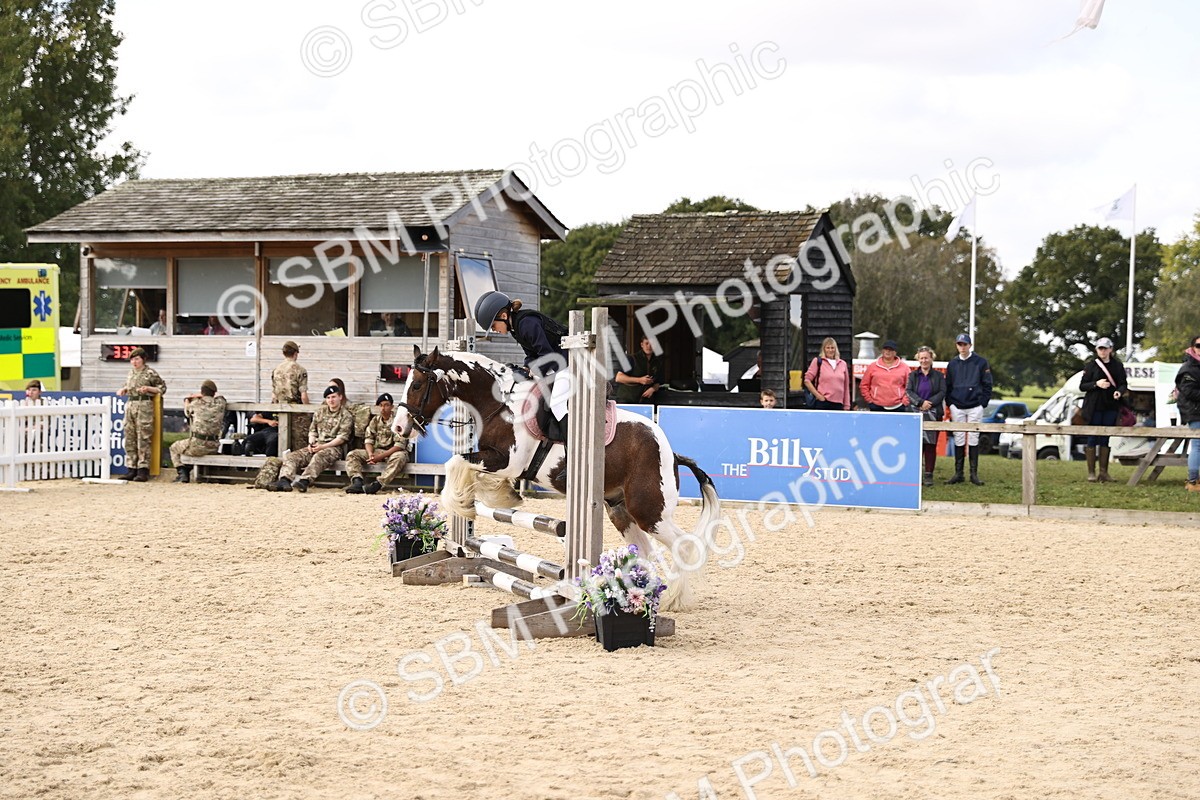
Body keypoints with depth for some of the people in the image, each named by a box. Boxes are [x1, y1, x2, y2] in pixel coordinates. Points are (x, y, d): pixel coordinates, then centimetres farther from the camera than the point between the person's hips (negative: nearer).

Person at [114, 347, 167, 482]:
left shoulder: (150, 373, -2)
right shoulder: (130, 373, 17)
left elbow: (162, 388, 1)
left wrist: (148, 388, -11)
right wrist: (123, 389, 11)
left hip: (144, 406, -7)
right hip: (130, 405, 7)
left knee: (143, 439, -8)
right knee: (129, 439, 6)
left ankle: (143, 469, -7)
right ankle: (131, 469, 10)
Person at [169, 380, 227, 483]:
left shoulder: (196, 403, -5)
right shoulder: (220, 403, 1)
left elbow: (186, 411, 17)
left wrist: (187, 400, 37)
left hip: (197, 445, -5)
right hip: (213, 447, 5)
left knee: (174, 448, 24)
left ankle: (182, 474, 12)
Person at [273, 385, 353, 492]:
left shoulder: (346, 416, 1)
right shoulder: (320, 412, 20)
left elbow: (342, 438, -8)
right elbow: (312, 430, 21)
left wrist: (323, 447, -16)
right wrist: (311, 443, -1)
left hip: (333, 447, -6)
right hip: (316, 446, 6)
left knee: (319, 457, -40)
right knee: (291, 456, -17)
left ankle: (305, 481, -60)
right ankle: (284, 480, -39)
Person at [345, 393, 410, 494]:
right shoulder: (375, 421, 9)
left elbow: (400, 445, -17)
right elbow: (369, 440, 6)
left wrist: (381, 456, -23)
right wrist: (370, 454, -17)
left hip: (393, 452, -5)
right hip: (377, 451, 5)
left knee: (399, 457, -41)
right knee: (352, 455, -11)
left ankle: (378, 484, -49)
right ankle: (357, 483, -34)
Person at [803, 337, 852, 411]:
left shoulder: (842, 364, 13)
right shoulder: (818, 361, 2)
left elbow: (846, 387, 14)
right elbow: (807, 380, -1)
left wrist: (846, 406, 10)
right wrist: (818, 395, -8)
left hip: (838, 404, 4)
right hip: (823, 403, -4)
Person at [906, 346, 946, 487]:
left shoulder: (938, 376, 9)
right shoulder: (913, 375, 10)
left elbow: (942, 392, 0)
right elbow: (909, 392, -1)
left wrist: (930, 403, -14)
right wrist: (921, 402, -16)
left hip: (933, 414, 0)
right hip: (916, 413, 0)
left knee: (931, 445, -1)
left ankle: (929, 475, 3)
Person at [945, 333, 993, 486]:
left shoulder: (980, 362, 1)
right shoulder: (952, 364, 10)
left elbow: (987, 384, 1)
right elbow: (948, 386, 15)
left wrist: (983, 403, -6)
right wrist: (949, 404, 6)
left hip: (975, 407, -2)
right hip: (957, 407, 2)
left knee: (973, 439, -1)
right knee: (958, 440, 2)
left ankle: (974, 473, 2)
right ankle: (958, 473, 6)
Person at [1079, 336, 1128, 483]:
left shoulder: (1117, 365, 7)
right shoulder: (1091, 365, 1)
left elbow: (1123, 384, 10)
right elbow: (1082, 385, 0)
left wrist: (1119, 391, -12)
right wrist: (1096, 384, -16)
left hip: (1110, 408, 2)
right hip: (1094, 408, -2)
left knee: (1105, 440, 5)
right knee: (1092, 439, -1)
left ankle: (1103, 471, 9)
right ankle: (1091, 472, 3)